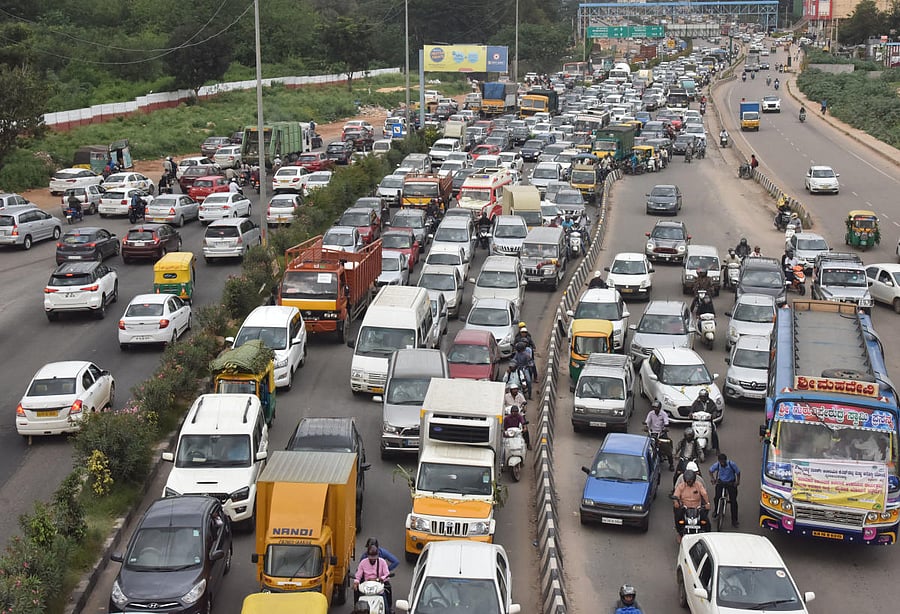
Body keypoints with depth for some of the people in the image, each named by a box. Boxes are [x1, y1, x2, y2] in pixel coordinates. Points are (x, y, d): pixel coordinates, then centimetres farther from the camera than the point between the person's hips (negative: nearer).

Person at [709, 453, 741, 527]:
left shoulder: (731, 464, -23)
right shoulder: (717, 465, -17)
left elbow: (738, 472, -9)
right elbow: (710, 470, 2)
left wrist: (738, 481, -13)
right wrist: (713, 478, -6)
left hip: (731, 483, -2)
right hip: (720, 482, 2)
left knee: (733, 501, -3)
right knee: (717, 497, -8)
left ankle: (734, 521, 5)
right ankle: (716, 510, 28)